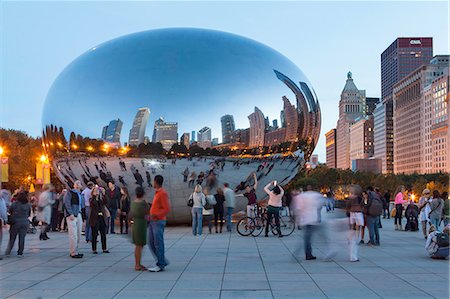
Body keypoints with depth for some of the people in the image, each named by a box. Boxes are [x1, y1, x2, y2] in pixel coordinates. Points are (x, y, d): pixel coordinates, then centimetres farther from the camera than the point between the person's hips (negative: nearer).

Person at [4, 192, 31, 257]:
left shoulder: (14, 204, -7)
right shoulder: (28, 205, -1)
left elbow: (10, 212, 4)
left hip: (15, 222, -1)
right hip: (25, 222, 1)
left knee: (12, 238, 8)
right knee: (22, 238, 5)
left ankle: (8, 252, 8)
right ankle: (20, 253, 6)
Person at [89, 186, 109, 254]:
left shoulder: (101, 198, 11)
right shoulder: (91, 199, 1)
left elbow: (105, 202, -9)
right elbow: (92, 203, -21)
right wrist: (94, 195, -28)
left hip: (102, 218, 4)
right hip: (94, 218, -4)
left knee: (103, 234, 7)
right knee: (94, 234, 0)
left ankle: (104, 248, 15)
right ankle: (94, 249, 8)